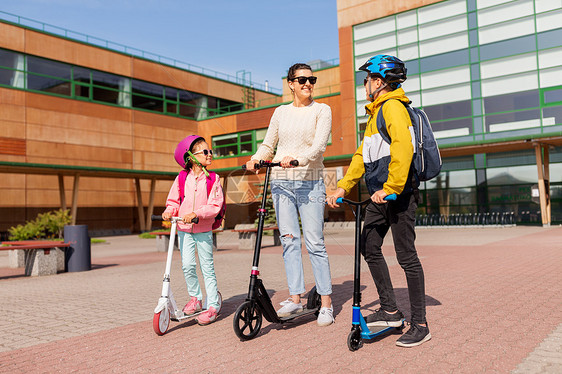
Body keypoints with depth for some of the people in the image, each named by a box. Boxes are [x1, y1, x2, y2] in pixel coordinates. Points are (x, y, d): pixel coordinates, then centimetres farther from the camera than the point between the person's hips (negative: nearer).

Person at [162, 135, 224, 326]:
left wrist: (196, 213, -22)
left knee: (207, 267, 2)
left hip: (204, 229, -1)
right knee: (187, 265, -3)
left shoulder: (213, 179, -3)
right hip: (184, 229, 2)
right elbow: (174, 200, 8)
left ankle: (212, 306, 10)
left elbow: (215, 205, -10)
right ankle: (195, 297, 21)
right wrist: (170, 211, -13)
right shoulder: (181, 179, 2)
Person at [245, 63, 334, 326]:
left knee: (314, 243, -4)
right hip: (280, 182, 4)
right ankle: (295, 298, 7)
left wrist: (299, 158, -29)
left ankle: (326, 303, 4)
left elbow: (319, 145, -11)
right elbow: (268, 145, 15)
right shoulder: (281, 112, 14)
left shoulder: (322, 110, 3)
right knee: (288, 239, 1)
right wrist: (256, 159, -6)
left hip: (310, 182, -3)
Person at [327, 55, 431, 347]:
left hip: (399, 193, -10)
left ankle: (420, 325, 5)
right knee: (369, 248, 10)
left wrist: (390, 188, -27)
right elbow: (362, 155, 21)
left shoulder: (392, 106, -8)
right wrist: (342, 188, 13)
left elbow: (403, 148, -24)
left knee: (406, 255, -5)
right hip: (380, 194, 10)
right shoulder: (375, 112, 23)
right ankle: (390, 311, 20)